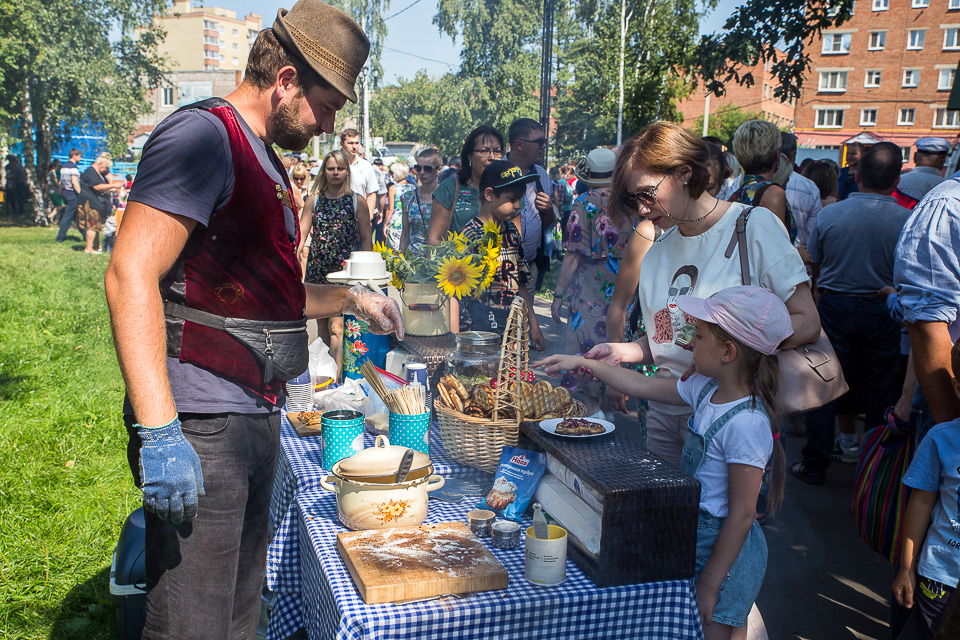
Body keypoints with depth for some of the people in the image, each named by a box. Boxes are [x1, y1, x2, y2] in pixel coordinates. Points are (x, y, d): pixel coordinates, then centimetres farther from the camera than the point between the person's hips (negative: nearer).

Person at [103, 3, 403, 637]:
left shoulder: (267, 162, 18)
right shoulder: (203, 134, -12)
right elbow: (131, 274, -23)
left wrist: (353, 298, 19)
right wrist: (159, 431, -29)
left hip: (257, 417, 10)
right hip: (199, 427, -9)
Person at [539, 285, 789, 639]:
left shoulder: (745, 423, -27)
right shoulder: (706, 389, -2)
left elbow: (741, 515, -24)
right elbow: (644, 386, 12)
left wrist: (709, 584, -18)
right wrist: (583, 363, 12)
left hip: (725, 548, -8)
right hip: (695, 534, 8)